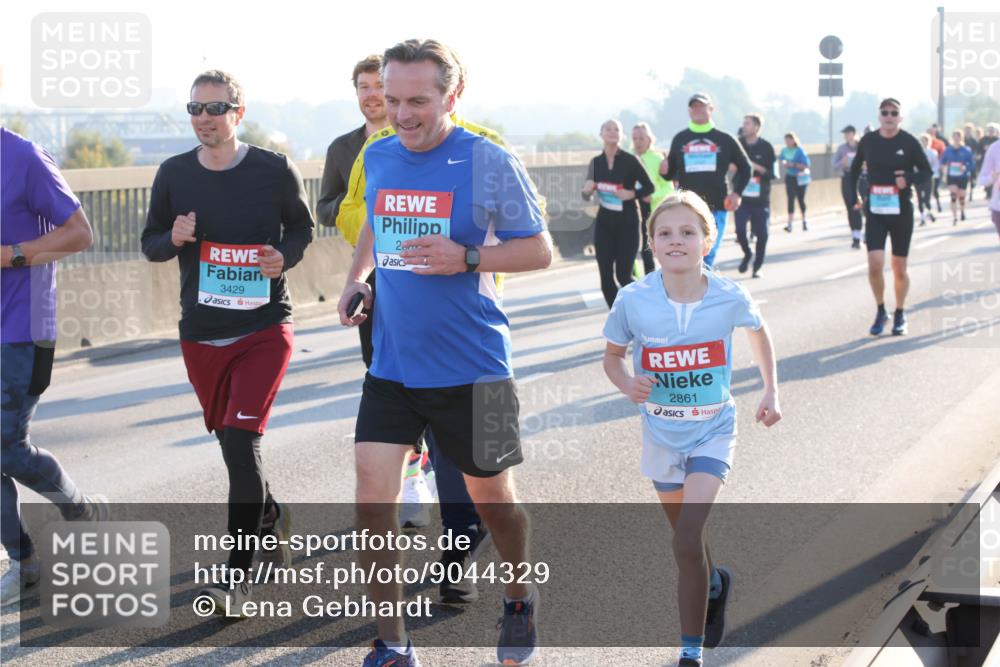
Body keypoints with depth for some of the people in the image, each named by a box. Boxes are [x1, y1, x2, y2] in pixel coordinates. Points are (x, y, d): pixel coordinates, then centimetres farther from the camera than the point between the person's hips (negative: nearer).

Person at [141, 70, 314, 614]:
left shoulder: (275, 171, -5)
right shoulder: (174, 174, 1)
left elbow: (301, 225, 10)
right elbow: (150, 242, 10)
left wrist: (285, 256, -11)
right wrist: (173, 240, -14)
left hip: (264, 328, -4)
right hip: (201, 334, 4)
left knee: (241, 443, -16)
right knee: (232, 445, 15)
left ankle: (237, 577, -11)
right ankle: (270, 516, 46)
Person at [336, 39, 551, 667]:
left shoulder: (488, 162, -11)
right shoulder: (378, 156, 4)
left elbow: (539, 249, -7)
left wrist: (466, 257, -22)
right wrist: (356, 278, 10)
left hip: (472, 367, -4)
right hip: (392, 363, 4)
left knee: (491, 495, 13)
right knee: (373, 494, -8)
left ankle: (520, 597, 42)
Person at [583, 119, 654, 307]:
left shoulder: (630, 160, -9)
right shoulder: (596, 162, 3)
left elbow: (649, 187, -2)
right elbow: (586, 195, 12)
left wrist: (632, 194, -19)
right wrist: (587, 191, -11)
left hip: (627, 222, -4)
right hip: (604, 223, 4)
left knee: (623, 275, -8)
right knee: (606, 276, 0)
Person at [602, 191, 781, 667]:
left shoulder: (729, 298, -16)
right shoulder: (634, 301, -16)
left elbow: (758, 332, 7)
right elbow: (612, 355, 0)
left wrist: (771, 392, 6)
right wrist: (627, 384, -21)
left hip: (712, 431, -2)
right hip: (661, 435, 3)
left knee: (687, 542, -18)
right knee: (686, 540, 20)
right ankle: (715, 584, 54)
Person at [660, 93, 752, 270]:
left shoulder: (724, 140, 5)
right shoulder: (680, 139, 9)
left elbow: (745, 167, 14)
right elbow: (672, 173, 12)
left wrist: (736, 193, 3)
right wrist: (664, 171, -11)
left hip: (716, 208, -1)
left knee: (707, 258, 0)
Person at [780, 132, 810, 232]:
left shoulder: (800, 151, -14)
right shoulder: (784, 151, 0)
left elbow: (806, 166, -16)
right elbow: (783, 161, 15)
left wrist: (793, 165, -25)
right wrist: (784, 164, -8)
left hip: (800, 178, -3)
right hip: (790, 178, 3)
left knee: (801, 199, 6)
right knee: (791, 199, -6)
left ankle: (804, 221, 25)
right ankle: (790, 223, -9)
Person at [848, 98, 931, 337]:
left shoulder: (909, 142, -7)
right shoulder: (868, 141, -1)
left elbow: (926, 171, 1)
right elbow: (855, 168, 15)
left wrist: (908, 178, -19)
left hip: (901, 212, -1)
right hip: (875, 211, 1)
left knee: (899, 268, 7)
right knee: (875, 264, -11)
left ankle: (900, 315, 26)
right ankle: (880, 312, 11)